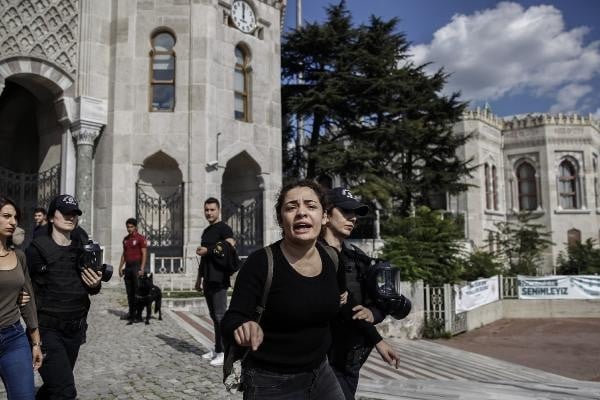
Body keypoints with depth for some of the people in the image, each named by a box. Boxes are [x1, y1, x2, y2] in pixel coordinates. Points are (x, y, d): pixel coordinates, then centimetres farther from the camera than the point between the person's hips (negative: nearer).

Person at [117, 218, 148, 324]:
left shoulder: (140, 238, -6)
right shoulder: (125, 239, 14)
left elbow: (144, 254, -11)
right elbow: (124, 254, 20)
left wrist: (141, 269, -18)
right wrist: (120, 267, 12)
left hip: (136, 266, -7)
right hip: (127, 267, 7)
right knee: (129, 292, 9)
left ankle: (138, 315, -3)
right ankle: (131, 314, 17)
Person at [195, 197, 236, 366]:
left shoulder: (224, 228, -6)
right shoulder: (206, 231, 19)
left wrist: (207, 250, -15)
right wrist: (199, 278, 23)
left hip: (219, 279, -8)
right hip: (208, 280, 8)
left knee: (220, 315, -8)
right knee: (214, 316, 11)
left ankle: (224, 352, -4)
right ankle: (217, 349, 18)